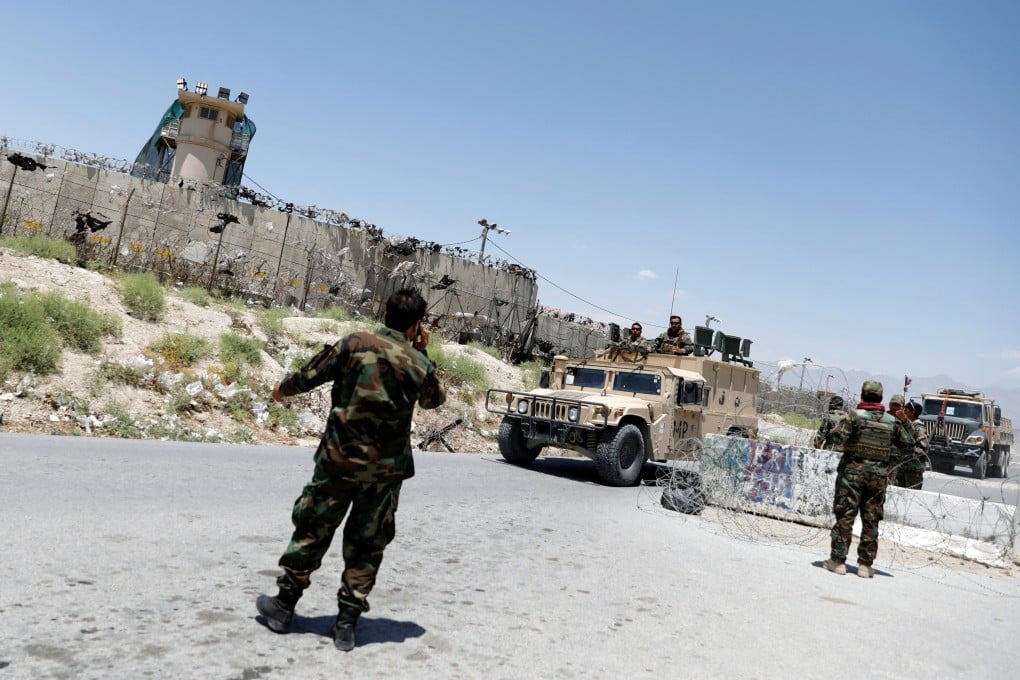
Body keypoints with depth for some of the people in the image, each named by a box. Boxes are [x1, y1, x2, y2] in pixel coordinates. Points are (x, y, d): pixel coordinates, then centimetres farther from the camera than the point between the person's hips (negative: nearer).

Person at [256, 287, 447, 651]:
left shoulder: (355, 343, -7)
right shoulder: (420, 364, -3)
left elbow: (310, 375, 2)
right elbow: (434, 400, 17)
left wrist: (282, 389, 22)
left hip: (340, 459, 0)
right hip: (386, 468, 1)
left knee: (312, 530, 15)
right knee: (367, 544, 11)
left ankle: (283, 605, 26)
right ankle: (347, 623, 14)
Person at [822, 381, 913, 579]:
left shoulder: (855, 415, -7)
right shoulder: (892, 421, 5)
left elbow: (839, 437, -16)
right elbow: (908, 442, 16)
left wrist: (839, 424, 4)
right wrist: (905, 422, 26)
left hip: (853, 470, -3)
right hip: (879, 475, 3)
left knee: (845, 516, 0)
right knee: (871, 520, 8)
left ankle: (838, 560, 0)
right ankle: (865, 564, 11)